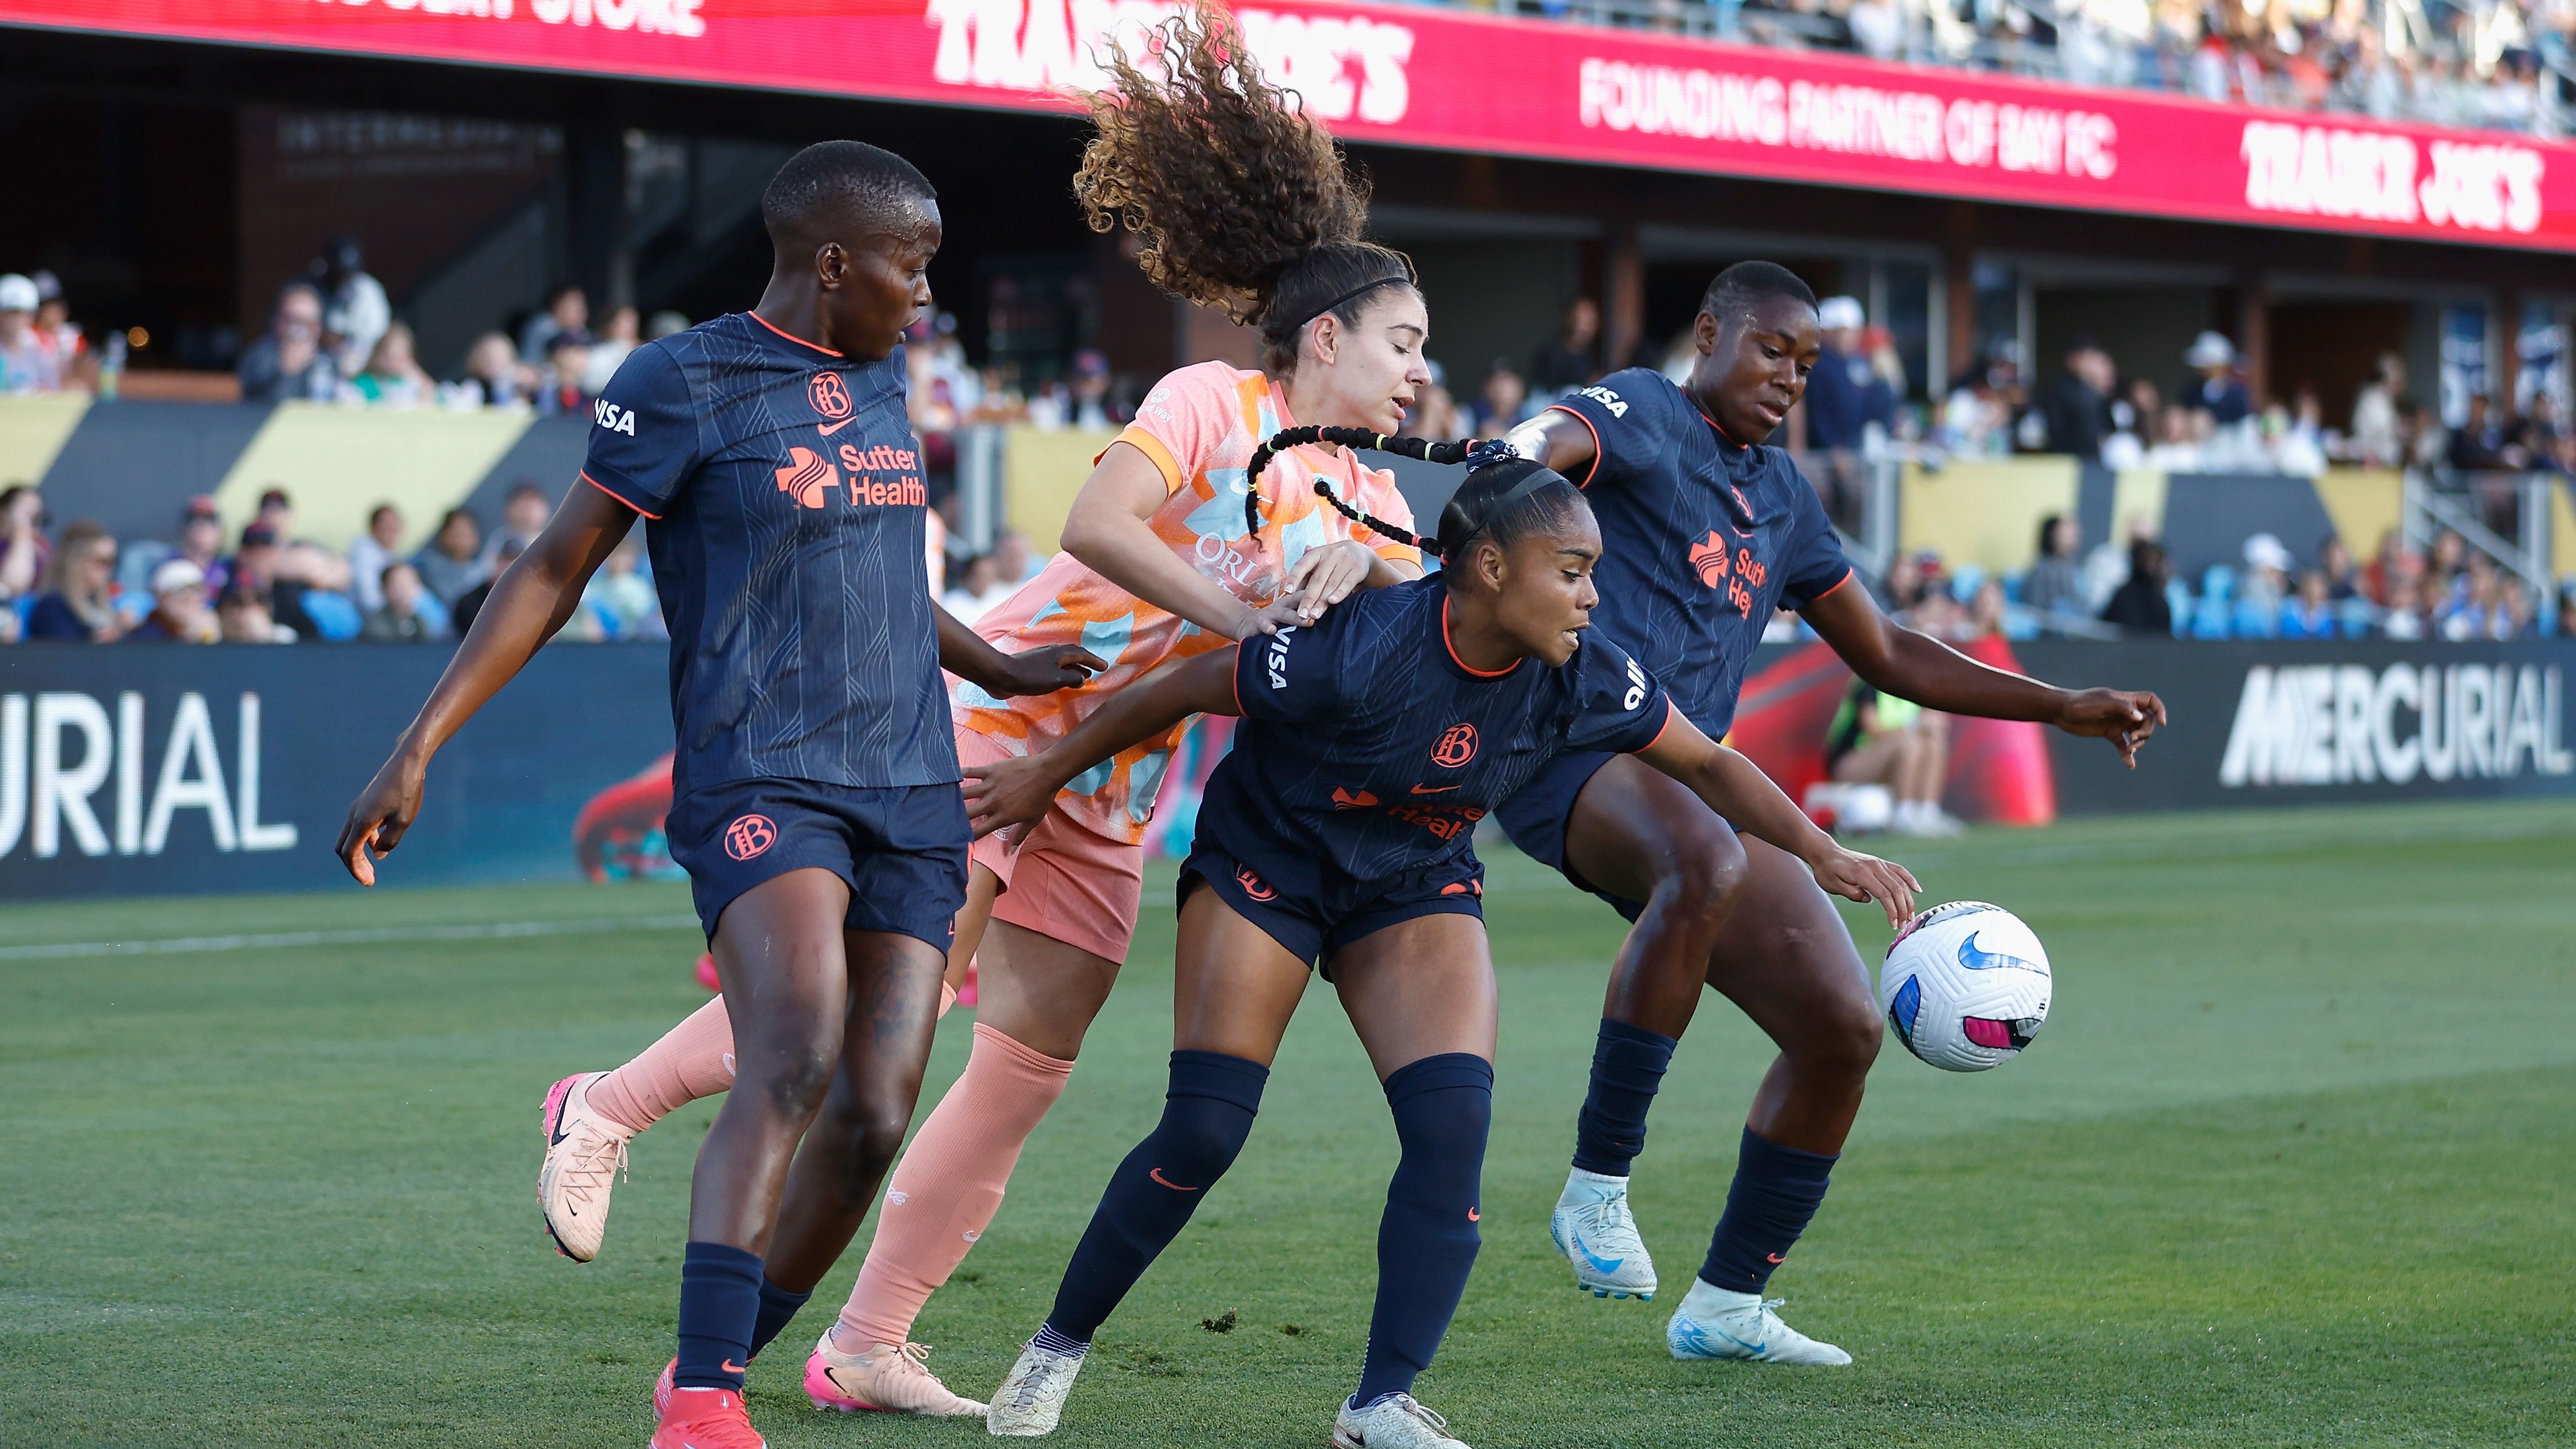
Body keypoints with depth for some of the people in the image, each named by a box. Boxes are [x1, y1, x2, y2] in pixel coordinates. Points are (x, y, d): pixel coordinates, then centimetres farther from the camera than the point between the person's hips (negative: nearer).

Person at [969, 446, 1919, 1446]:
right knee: (1202, 1132, -11)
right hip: (1267, 864, -4)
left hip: (1418, 889, 4)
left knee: (1453, 1128, -17)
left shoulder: (1581, 676, -18)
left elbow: (1707, 766, -2)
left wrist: (1824, 856, -11)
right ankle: (1058, 1346, 11)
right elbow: (1185, 689, -18)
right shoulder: (1362, 649, -32)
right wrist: (1050, 773, -8)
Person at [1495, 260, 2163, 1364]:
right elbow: (1542, 442, -24)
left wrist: (2062, 709, 27)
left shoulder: (1780, 496, 24)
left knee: (1843, 1028, 1)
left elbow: (1885, 655, 32)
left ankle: (1726, 1305, 15)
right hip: (1569, 744, -9)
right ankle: (1596, 1186, -32)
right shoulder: (1640, 414, 0)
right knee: (1706, 867, -41)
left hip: (1687, 776, 9)